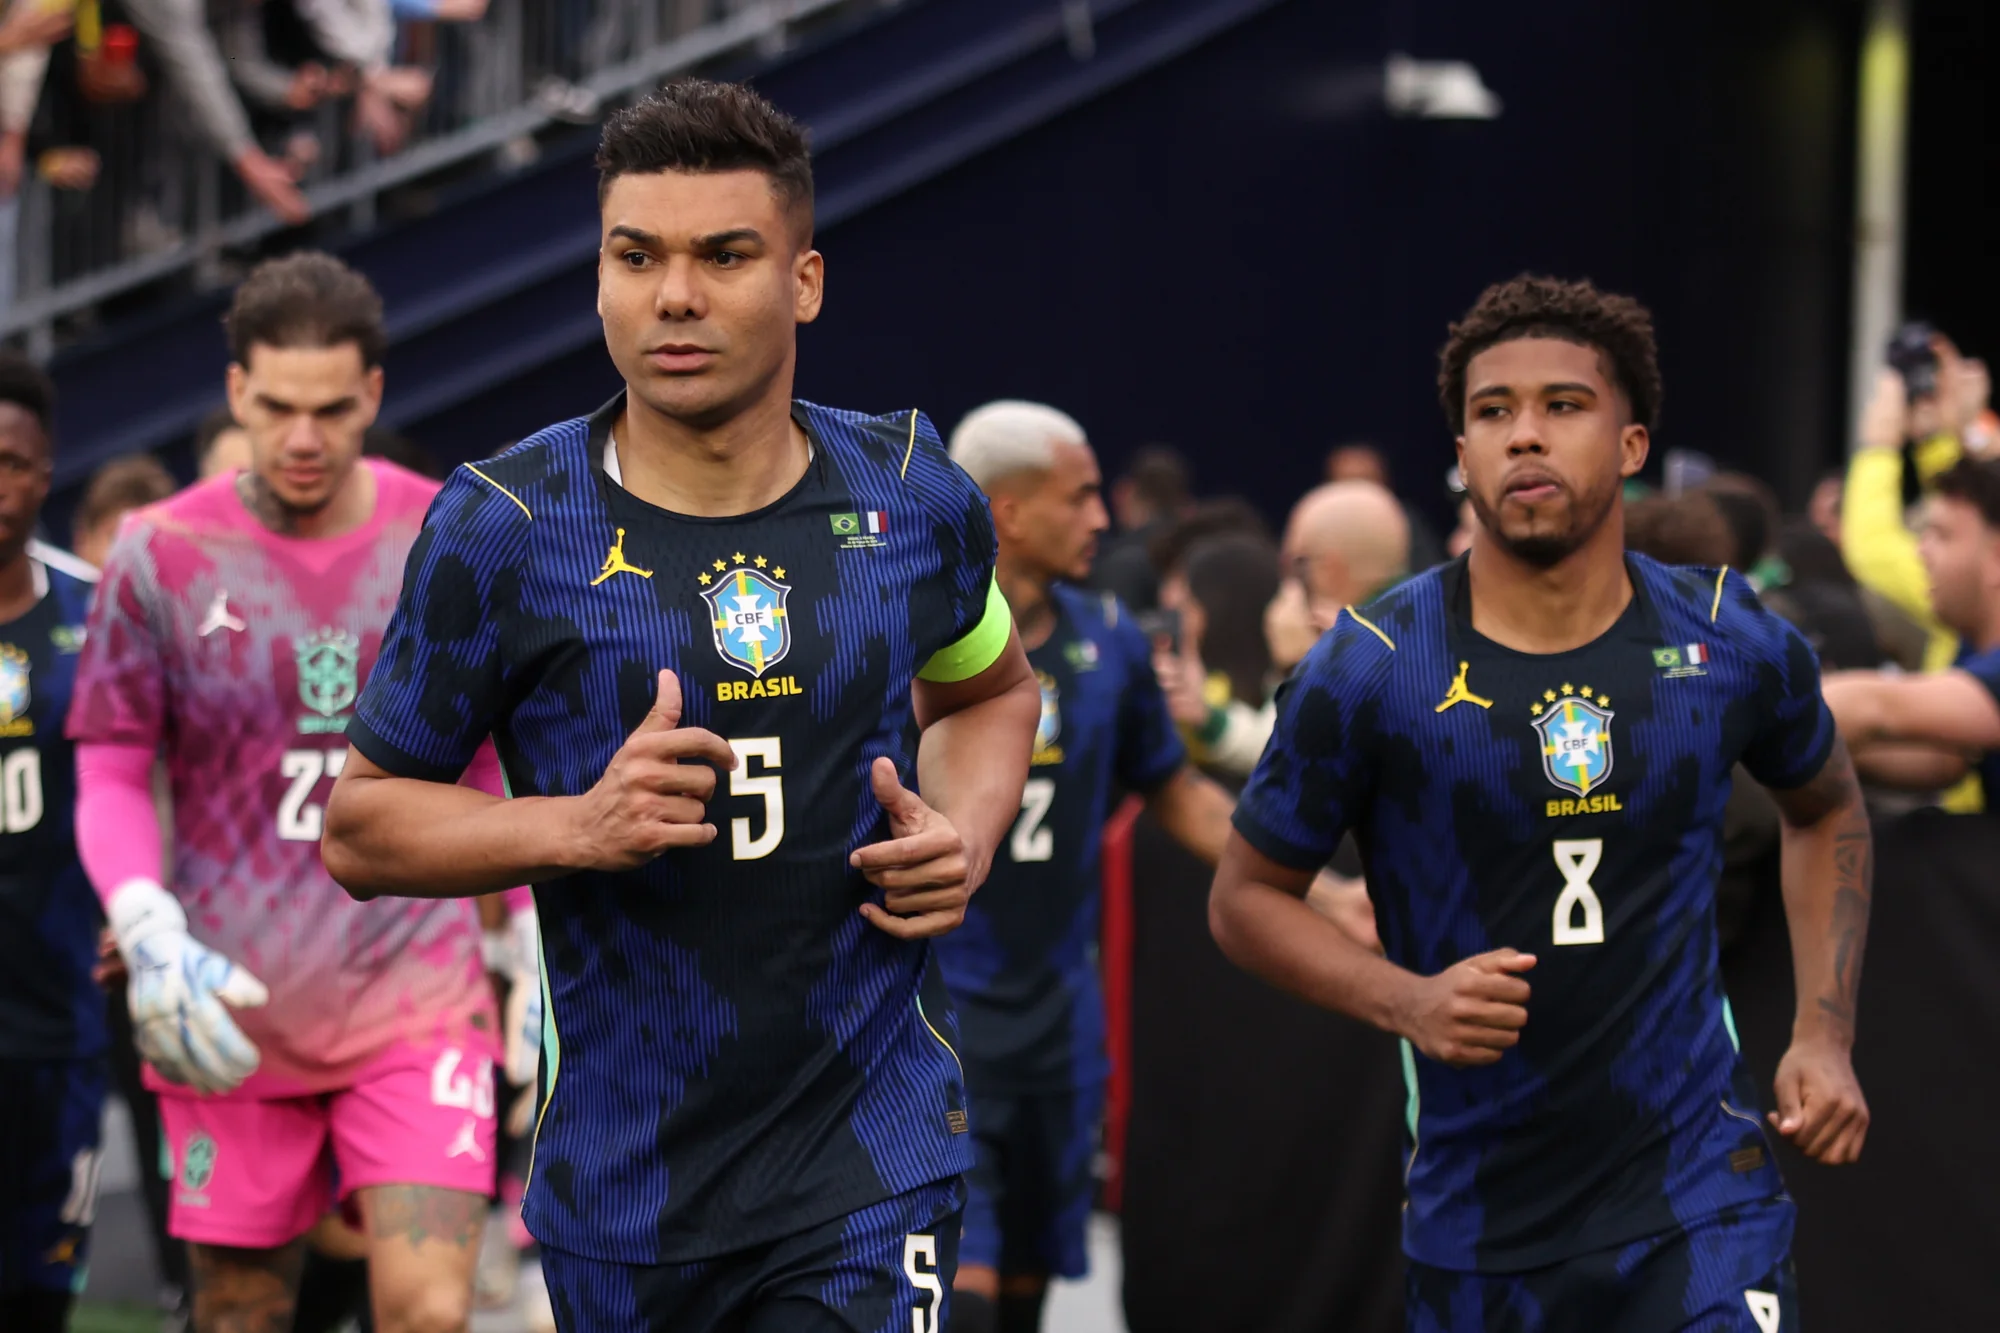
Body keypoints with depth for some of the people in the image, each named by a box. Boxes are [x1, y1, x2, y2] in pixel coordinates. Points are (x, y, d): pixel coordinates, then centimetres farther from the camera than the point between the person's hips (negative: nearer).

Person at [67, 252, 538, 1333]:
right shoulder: (163, 555, -1)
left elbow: (501, 762, 14)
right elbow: (109, 776, 2)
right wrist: (152, 941, -14)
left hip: (420, 1005, 0)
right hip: (231, 1015, 0)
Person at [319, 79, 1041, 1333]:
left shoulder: (913, 498, 1)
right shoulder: (501, 527, -7)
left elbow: (991, 690, 23)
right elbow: (359, 826, -1)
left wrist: (969, 832, 2)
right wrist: (578, 824, -18)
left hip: (873, 1162, 0)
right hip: (624, 1173, 0)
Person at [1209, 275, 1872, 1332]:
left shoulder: (1733, 645, 0)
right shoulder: (1369, 670, -8)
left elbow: (1825, 809, 21)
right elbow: (1245, 897, 3)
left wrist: (1824, 1035, 11)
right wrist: (1404, 1001, -14)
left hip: (1695, 1190, 0)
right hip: (1475, 1211, 0)